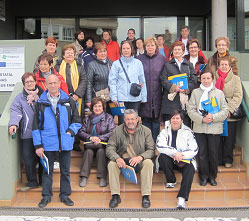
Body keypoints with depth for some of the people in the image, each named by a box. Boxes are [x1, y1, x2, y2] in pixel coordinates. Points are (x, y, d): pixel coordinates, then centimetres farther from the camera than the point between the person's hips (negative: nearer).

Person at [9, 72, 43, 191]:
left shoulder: (42, 95, 9)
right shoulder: (19, 98, 6)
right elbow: (16, 112, -7)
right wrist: (13, 124, -23)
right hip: (27, 134, 0)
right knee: (28, 158, -2)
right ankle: (32, 182, 13)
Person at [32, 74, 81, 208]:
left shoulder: (69, 101, 6)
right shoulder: (41, 103, 3)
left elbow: (77, 121, 10)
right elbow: (36, 126, 2)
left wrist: (70, 131, -8)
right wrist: (38, 145, -4)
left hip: (65, 143, 1)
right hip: (47, 143, -1)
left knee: (65, 170, 10)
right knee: (47, 170, 7)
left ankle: (65, 195, 24)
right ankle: (46, 196, 20)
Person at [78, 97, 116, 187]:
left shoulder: (109, 118, 10)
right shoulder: (87, 119, 18)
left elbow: (112, 133, -3)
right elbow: (81, 133, 6)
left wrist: (100, 138, -17)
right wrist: (90, 138, -14)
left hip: (104, 145, -2)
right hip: (90, 145, 2)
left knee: (101, 151, -33)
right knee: (88, 152, -29)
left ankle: (102, 177, -32)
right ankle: (84, 177, -30)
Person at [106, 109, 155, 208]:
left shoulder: (146, 131, 2)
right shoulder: (117, 131, 3)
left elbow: (151, 150, -4)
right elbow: (110, 148, -3)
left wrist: (140, 157, -25)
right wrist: (117, 158, -25)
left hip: (139, 161, 0)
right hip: (122, 160, 1)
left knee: (148, 163, -30)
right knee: (111, 164, -27)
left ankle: (146, 196, -25)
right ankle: (115, 196, -24)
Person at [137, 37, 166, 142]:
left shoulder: (162, 59, 6)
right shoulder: (139, 59, 5)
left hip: (157, 94, 0)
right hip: (144, 93, 0)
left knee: (156, 119, 2)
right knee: (145, 119, 4)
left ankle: (155, 143, 12)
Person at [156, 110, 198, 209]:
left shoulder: (188, 132, 6)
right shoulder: (165, 131, 6)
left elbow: (194, 149, -3)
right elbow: (160, 146, -12)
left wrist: (181, 156, -19)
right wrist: (175, 153, -25)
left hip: (184, 160, -1)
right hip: (169, 160, 1)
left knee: (190, 169, -31)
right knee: (162, 156, -30)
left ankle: (182, 198, -40)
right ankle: (171, 181, -10)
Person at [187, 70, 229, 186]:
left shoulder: (219, 93, 8)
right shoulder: (195, 92, 8)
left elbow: (225, 110, 3)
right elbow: (190, 110, 1)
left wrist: (213, 117, -13)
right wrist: (202, 119, -13)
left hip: (215, 128, 0)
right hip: (199, 128, 0)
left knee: (213, 154, 4)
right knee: (201, 154, 3)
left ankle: (212, 177, 20)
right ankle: (203, 177, 17)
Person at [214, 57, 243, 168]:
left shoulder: (235, 79, 4)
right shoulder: (213, 78, 7)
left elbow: (238, 96, -2)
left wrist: (229, 109, -12)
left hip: (230, 115, -1)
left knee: (229, 138, 4)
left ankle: (228, 160, 17)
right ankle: (217, 160, 15)